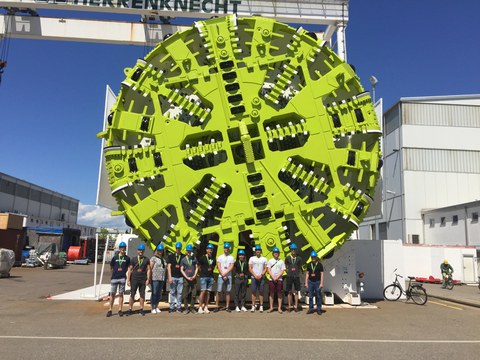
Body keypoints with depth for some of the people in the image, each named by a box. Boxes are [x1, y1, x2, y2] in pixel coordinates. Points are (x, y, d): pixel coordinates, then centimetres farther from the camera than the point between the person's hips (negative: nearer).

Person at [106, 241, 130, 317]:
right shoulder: (115, 257, 3)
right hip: (114, 278, 0)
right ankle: (110, 310, 12)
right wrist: (116, 272, 5)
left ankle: (120, 310, 11)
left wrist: (123, 272, 4)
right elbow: (111, 267, 12)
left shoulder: (127, 258, 3)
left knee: (121, 294, 5)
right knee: (112, 294, 4)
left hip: (122, 278, 0)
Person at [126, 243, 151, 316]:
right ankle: (130, 309, 8)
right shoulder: (133, 259, 6)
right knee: (132, 295, 1)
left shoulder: (146, 260, 7)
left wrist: (148, 279, -2)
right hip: (134, 279, -1)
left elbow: (148, 270, 7)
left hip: (143, 280, 1)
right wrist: (128, 280, 0)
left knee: (142, 295, 3)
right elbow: (129, 270, 5)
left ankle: (141, 309, 12)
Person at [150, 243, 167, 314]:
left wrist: (164, 277, 11)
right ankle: (152, 308, 6)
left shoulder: (163, 259, 17)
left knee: (159, 294, 11)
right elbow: (150, 268, -6)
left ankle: (156, 307, 21)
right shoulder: (153, 258, -3)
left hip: (162, 279, 6)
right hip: (155, 278, -6)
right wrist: (150, 278, -11)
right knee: (154, 293, -3)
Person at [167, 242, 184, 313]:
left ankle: (179, 307, 8)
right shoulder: (171, 256, 7)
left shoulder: (183, 257, 7)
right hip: (173, 277, 0)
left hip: (181, 277, 0)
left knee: (179, 292, 1)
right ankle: (172, 307, 10)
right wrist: (170, 277, -5)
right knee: (172, 292, 3)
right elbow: (169, 266, 3)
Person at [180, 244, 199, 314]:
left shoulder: (194, 258, 8)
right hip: (186, 279, -1)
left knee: (193, 294, 2)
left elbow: (196, 268, 9)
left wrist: (194, 276, -5)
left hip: (193, 279, 1)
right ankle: (186, 308, 7)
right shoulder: (183, 259, 5)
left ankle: (192, 308, 12)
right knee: (185, 295, -1)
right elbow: (181, 270, 3)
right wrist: (187, 277, -7)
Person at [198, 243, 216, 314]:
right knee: (203, 292, -10)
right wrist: (203, 272, 2)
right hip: (203, 277, -5)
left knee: (208, 292, 5)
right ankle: (200, 307, -5)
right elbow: (199, 266, 5)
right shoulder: (203, 258, -1)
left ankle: (206, 307, 11)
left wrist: (211, 269, 10)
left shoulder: (213, 259, 13)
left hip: (211, 277, 5)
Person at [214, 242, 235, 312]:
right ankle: (216, 306, 2)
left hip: (228, 276, 1)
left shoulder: (231, 258, 8)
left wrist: (225, 273, -13)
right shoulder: (220, 257, 6)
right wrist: (223, 275, -10)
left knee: (228, 291, 2)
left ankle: (227, 307, 8)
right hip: (221, 276, -1)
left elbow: (231, 267, -2)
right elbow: (219, 267, -2)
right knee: (218, 291, -3)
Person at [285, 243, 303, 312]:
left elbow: (300, 267, 15)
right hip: (289, 276, -1)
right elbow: (285, 267, 11)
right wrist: (288, 272, 3)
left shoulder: (299, 258, 3)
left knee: (296, 292, 5)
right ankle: (289, 306, 11)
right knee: (289, 292, 5)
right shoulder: (287, 258, 0)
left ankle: (296, 306, 12)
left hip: (296, 276, 1)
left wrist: (298, 273, 6)